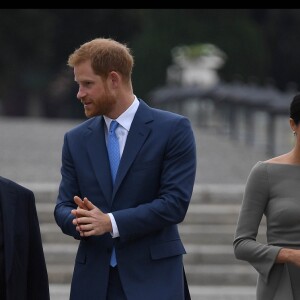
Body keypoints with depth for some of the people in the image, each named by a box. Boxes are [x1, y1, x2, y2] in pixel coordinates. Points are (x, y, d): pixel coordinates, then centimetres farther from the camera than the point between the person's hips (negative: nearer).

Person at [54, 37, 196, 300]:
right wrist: (78, 220, -14)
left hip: (153, 278, -4)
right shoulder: (76, 139, 13)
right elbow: (64, 206, 11)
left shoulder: (173, 129, -2)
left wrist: (111, 222, -18)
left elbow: (175, 202, -9)